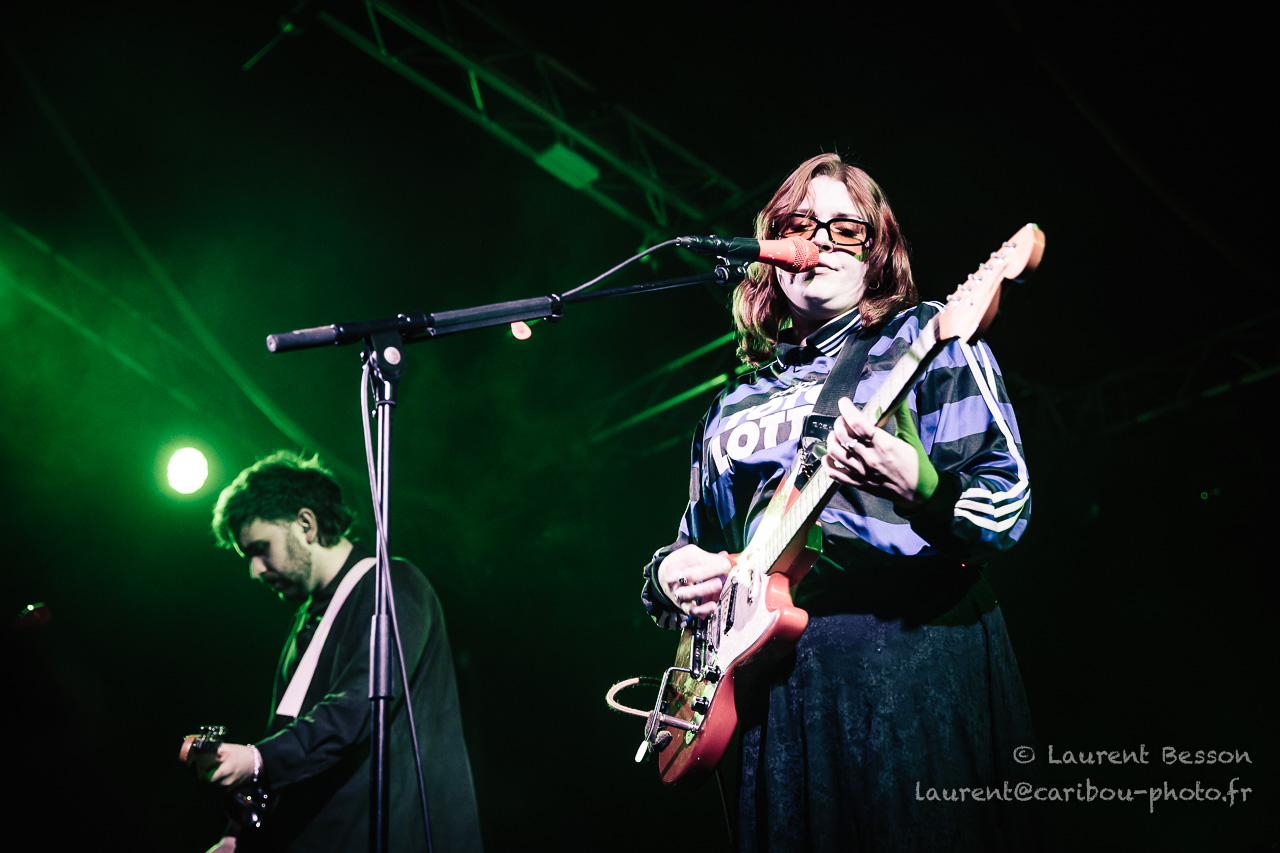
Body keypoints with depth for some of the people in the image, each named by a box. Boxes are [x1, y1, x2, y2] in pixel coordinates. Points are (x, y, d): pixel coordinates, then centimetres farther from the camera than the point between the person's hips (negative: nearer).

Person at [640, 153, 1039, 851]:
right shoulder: (738, 400, 21)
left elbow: (1009, 505, -6)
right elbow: (698, 540, 28)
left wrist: (914, 484, -26)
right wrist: (669, 573, 4)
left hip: (918, 659, -4)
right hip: (772, 670, 5)